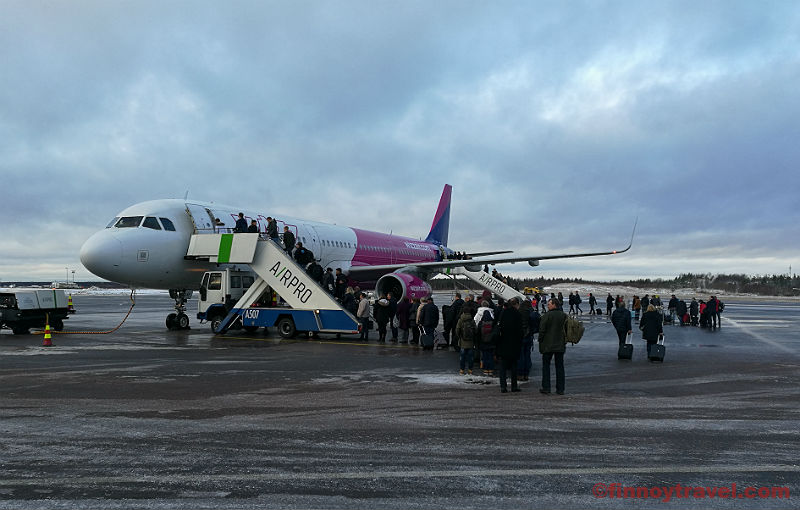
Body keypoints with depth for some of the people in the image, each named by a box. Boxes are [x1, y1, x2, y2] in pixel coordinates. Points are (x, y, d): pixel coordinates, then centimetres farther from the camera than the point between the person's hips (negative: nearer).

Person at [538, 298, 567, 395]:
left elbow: (542, 330, -10)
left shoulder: (546, 316, -11)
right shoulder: (564, 315, 4)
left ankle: (546, 388, 3)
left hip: (548, 345, -4)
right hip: (560, 345, 4)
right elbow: (567, 329, 10)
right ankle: (560, 389, 10)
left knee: (546, 366, 5)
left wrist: (540, 342, 0)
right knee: (560, 366, 9)